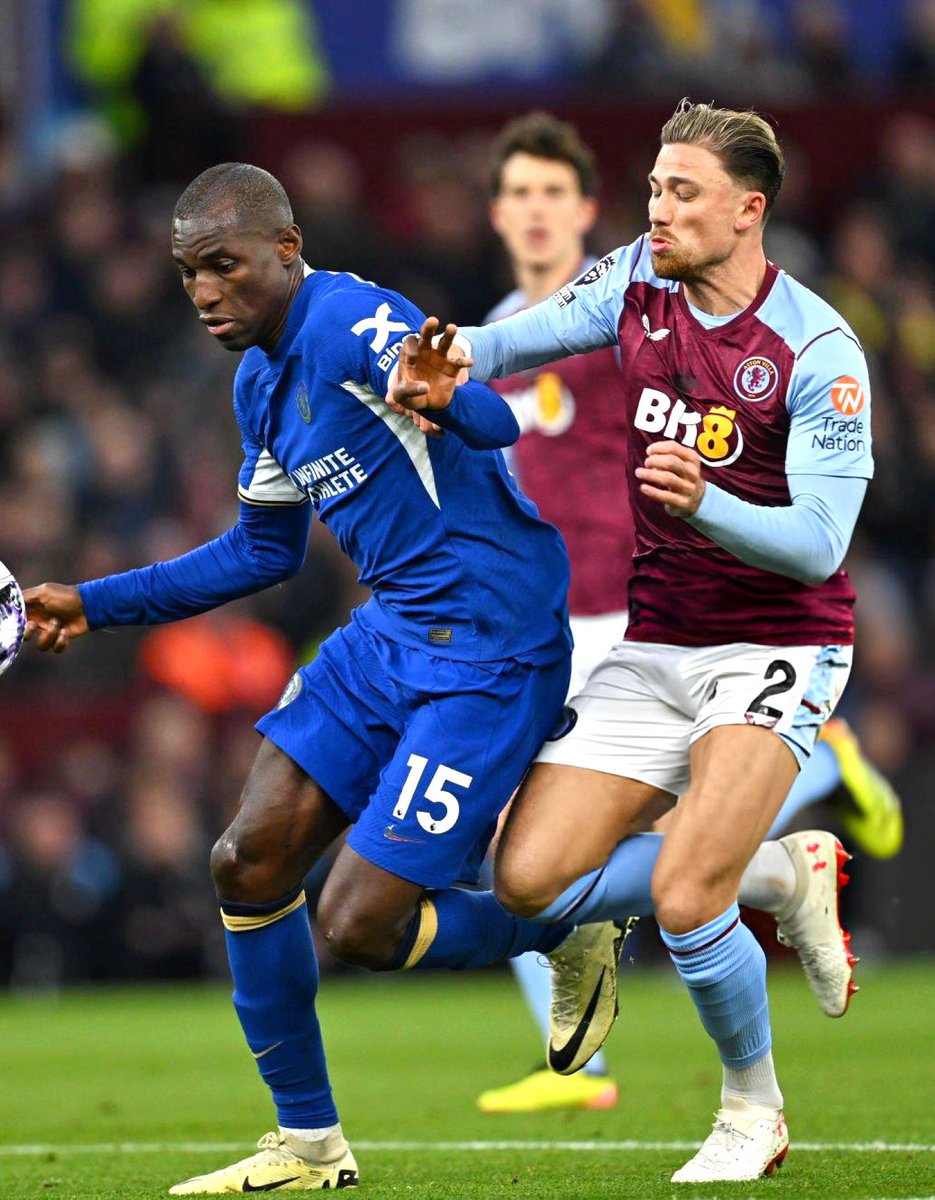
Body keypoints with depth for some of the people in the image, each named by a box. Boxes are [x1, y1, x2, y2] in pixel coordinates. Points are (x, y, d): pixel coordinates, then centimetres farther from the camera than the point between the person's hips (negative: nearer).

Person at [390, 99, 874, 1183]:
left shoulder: (818, 350, -16)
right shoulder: (638, 282, 1)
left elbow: (817, 544, -21)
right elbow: (515, 340, 6)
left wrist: (705, 502, -39)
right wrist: (445, 367, -18)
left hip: (776, 645, -6)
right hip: (656, 646, 6)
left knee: (682, 900, -23)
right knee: (528, 879, -9)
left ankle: (753, 1111, 5)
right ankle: (779, 871, 13)